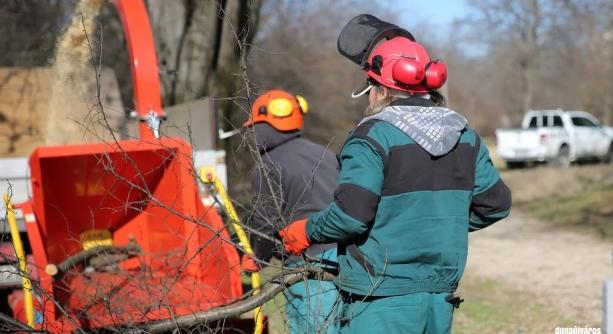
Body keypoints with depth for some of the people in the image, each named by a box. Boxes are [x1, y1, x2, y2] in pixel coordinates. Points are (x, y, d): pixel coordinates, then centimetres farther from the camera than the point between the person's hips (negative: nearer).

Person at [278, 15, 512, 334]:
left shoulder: (373, 136, -12)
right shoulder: (465, 137, 9)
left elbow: (350, 215, -20)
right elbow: (496, 204, 13)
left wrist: (306, 231, -3)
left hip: (382, 301, -7)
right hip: (441, 300, 7)